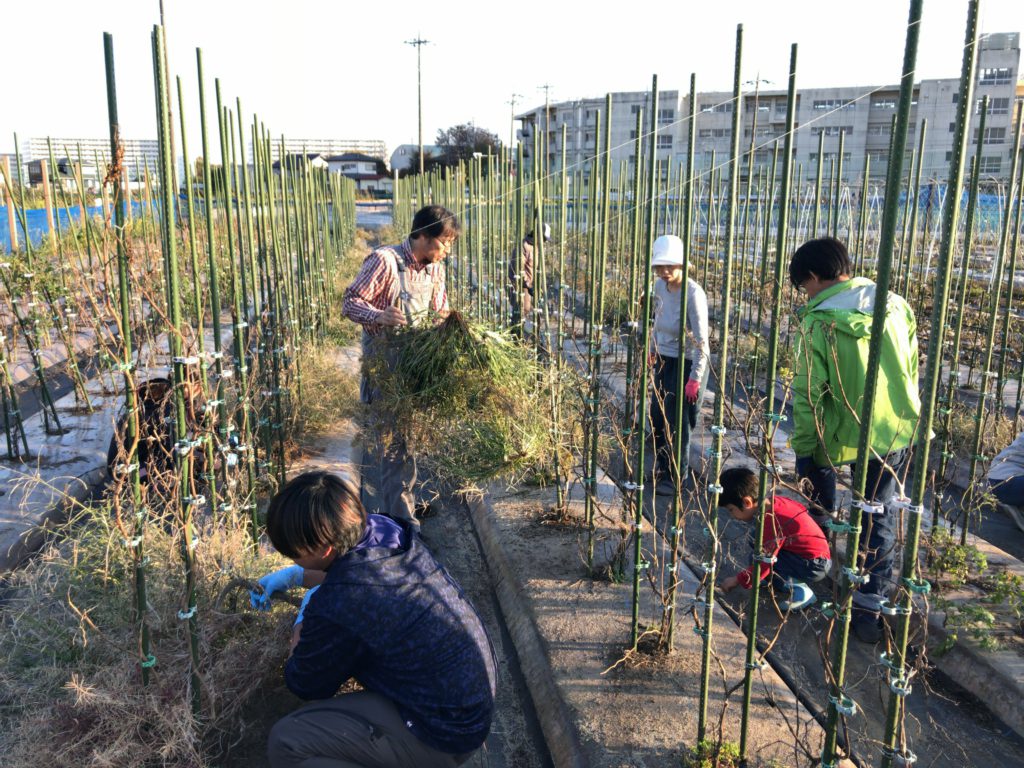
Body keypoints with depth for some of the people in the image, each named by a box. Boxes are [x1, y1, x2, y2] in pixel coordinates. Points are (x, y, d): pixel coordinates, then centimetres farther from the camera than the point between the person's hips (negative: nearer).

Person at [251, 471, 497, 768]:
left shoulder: (336, 608, -30)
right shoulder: (384, 528, -9)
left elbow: (303, 686, -7)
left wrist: (302, 620, 8)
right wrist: (293, 576, 17)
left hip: (444, 736, -8)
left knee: (285, 741, -10)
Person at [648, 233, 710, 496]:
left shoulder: (693, 294, -24)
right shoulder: (660, 286, -3)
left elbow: (701, 340, -22)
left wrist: (695, 378, -22)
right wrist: (653, 349, 22)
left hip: (688, 363, -7)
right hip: (665, 359, 7)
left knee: (676, 421, 3)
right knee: (657, 415, 16)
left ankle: (675, 477, 21)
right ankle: (662, 465, 37)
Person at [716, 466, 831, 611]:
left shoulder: (771, 522, -27)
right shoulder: (774, 501, -4)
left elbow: (763, 563, -23)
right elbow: (801, 508, 15)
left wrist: (738, 580, -11)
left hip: (815, 566, -10)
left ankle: (799, 590, -12)